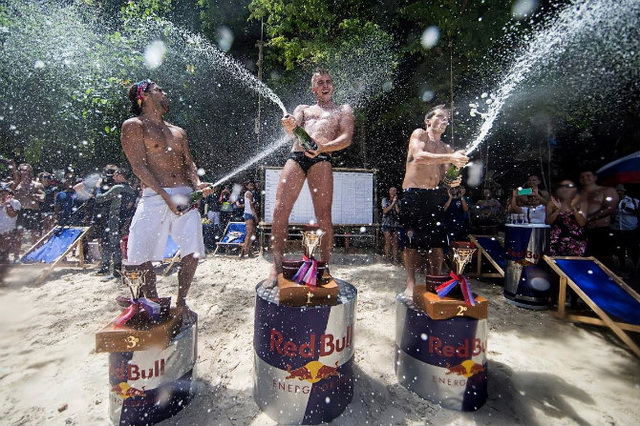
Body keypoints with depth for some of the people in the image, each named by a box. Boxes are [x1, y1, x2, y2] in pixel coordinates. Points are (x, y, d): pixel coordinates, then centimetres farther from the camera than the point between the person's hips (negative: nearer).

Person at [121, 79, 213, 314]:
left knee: (192, 253, -1)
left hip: (186, 196, 4)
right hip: (154, 198, -4)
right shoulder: (134, 126, 5)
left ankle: (181, 300, 18)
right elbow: (139, 166, -5)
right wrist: (167, 196, -16)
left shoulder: (178, 132, 22)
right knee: (139, 257, -3)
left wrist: (197, 184, -5)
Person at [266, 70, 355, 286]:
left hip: (321, 160, -2)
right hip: (295, 156, 3)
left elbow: (347, 138, 5)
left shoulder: (343, 110, 22)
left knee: (324, 216, -10)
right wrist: (289, 126, -19)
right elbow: (293, 125, 7)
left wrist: (323, 147, -15)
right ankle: (277, 265, 0)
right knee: (279, 211, -9)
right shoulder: (302, 108, 30)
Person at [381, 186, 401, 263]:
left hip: (396, 223, 2)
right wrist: (393, 203, -12)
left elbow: (398, 211, -5)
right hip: (387, 223, -2)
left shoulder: (398, 201, 9)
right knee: (388, 242, -5)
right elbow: (385, 211, -9)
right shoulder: (385, 200, 4)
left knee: (395, 242, 1)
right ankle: (387, 258, 2)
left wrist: (395, 202, -7)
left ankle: (395, 259, 5)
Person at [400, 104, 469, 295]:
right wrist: (450, 158, -20)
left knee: (438, 242, 2)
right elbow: (418, 157, -15)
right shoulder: (419, 134, 6)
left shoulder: (447, 149, 21)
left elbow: (444, 178, 18)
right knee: (412, 240, -5)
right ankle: (411, 284, 3)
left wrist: (453, 181, -5)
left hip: (435, 196, 5)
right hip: (413, 194, -5)